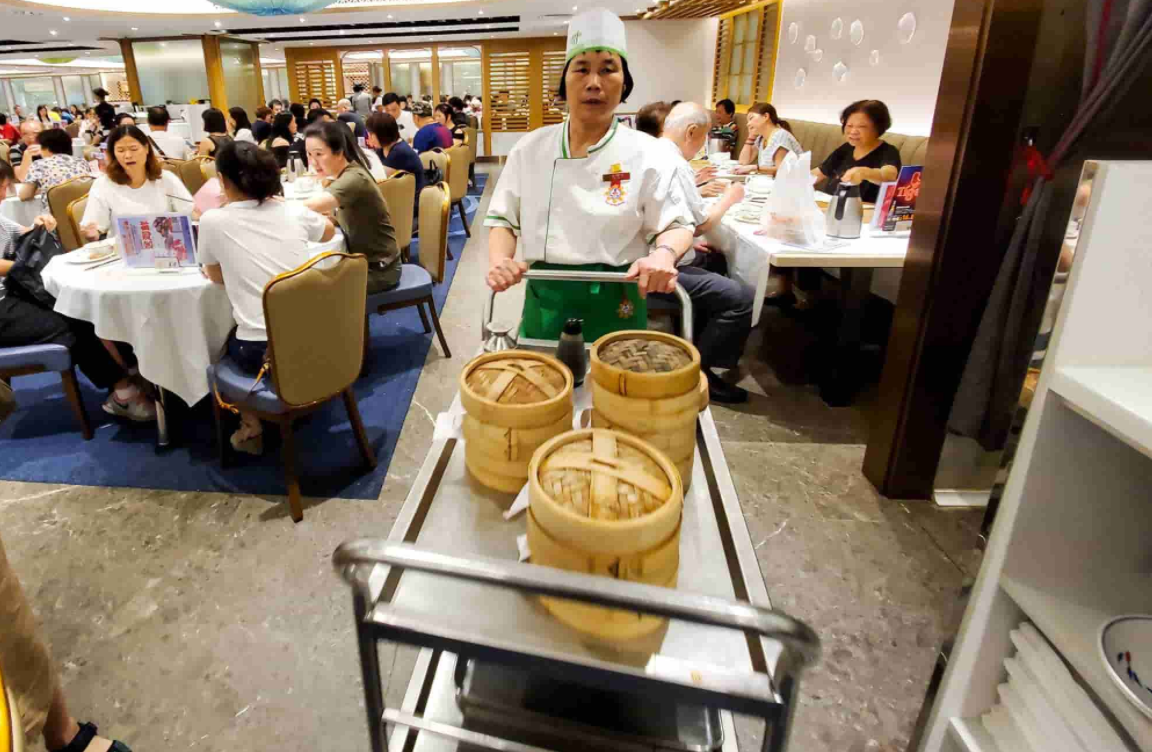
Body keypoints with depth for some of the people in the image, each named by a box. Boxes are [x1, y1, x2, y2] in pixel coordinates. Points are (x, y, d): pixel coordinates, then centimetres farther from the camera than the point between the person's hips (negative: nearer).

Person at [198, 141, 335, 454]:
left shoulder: (213, 221, -5)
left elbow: (216, 277, 12)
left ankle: (251, 427, 25)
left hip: (262, 353, -4)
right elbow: (329, 231, 27)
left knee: (224, 339, 32)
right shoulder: (293, 210, 3)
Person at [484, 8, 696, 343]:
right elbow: (504, 218, 6)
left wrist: (664, 254, -23)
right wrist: (499, 260, -14)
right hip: (545, 303, 2)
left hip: (614, 306, -1)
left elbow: (677, 224, -1)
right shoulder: (531, 148, 2)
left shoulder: (645, 154, -4)